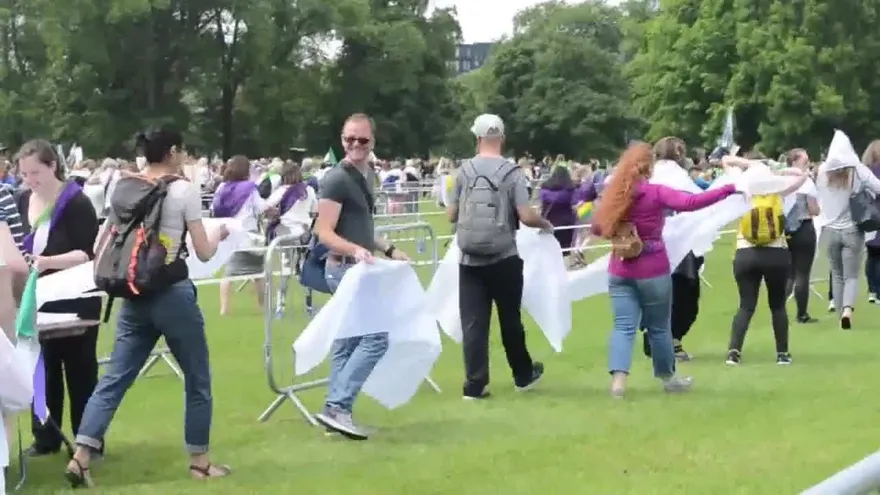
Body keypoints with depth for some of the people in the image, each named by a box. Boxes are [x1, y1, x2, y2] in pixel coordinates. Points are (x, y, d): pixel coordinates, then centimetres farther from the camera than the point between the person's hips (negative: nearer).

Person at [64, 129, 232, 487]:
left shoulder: (122, 190, 7)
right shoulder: (184, 191, -8)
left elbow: (101, 247, 14)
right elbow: (204, 253, -5)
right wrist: (218, 234, 14)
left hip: (134, 296, 5)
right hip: (173, 294, -5)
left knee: (114, 379, 4)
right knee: (197, 379, 10)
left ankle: (80, 457, -6)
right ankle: (199, 460, 16)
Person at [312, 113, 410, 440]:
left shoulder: (367, 176, 15)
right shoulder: (336, 179, -14)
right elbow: (324, 232, -20)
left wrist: (388, 250, 18)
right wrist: (354, 250, -35)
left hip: (357, 268, 10)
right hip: (346, 267, -10)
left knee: (347, 343, 10)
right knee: (376, 336, -14)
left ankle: (336, 410, 13)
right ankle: (337, 407, -14)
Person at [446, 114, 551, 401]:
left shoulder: (464, 171, 0)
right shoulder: (512, 172, -7)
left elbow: (451, 215, 4)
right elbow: (526, 216, -12)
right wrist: (545, 224, 9)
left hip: (470, 260, 1)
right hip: (504, 259, -1)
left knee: (473, 323, 2)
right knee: (510, 319, 13)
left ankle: (475, 385, 1)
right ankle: (523, 375, 29)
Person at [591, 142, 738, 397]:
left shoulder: (613, 195, 2)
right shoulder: (656, 193, -12)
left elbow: (597, 228, 12)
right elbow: (690, 203, -24)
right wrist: (727, 190, -21)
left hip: (620, 271, 3)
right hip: (652, 270, -3)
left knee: (624, 326, 0)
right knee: (658, 327, 12)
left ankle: (618, 378, -17)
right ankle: (668, 377, 27)